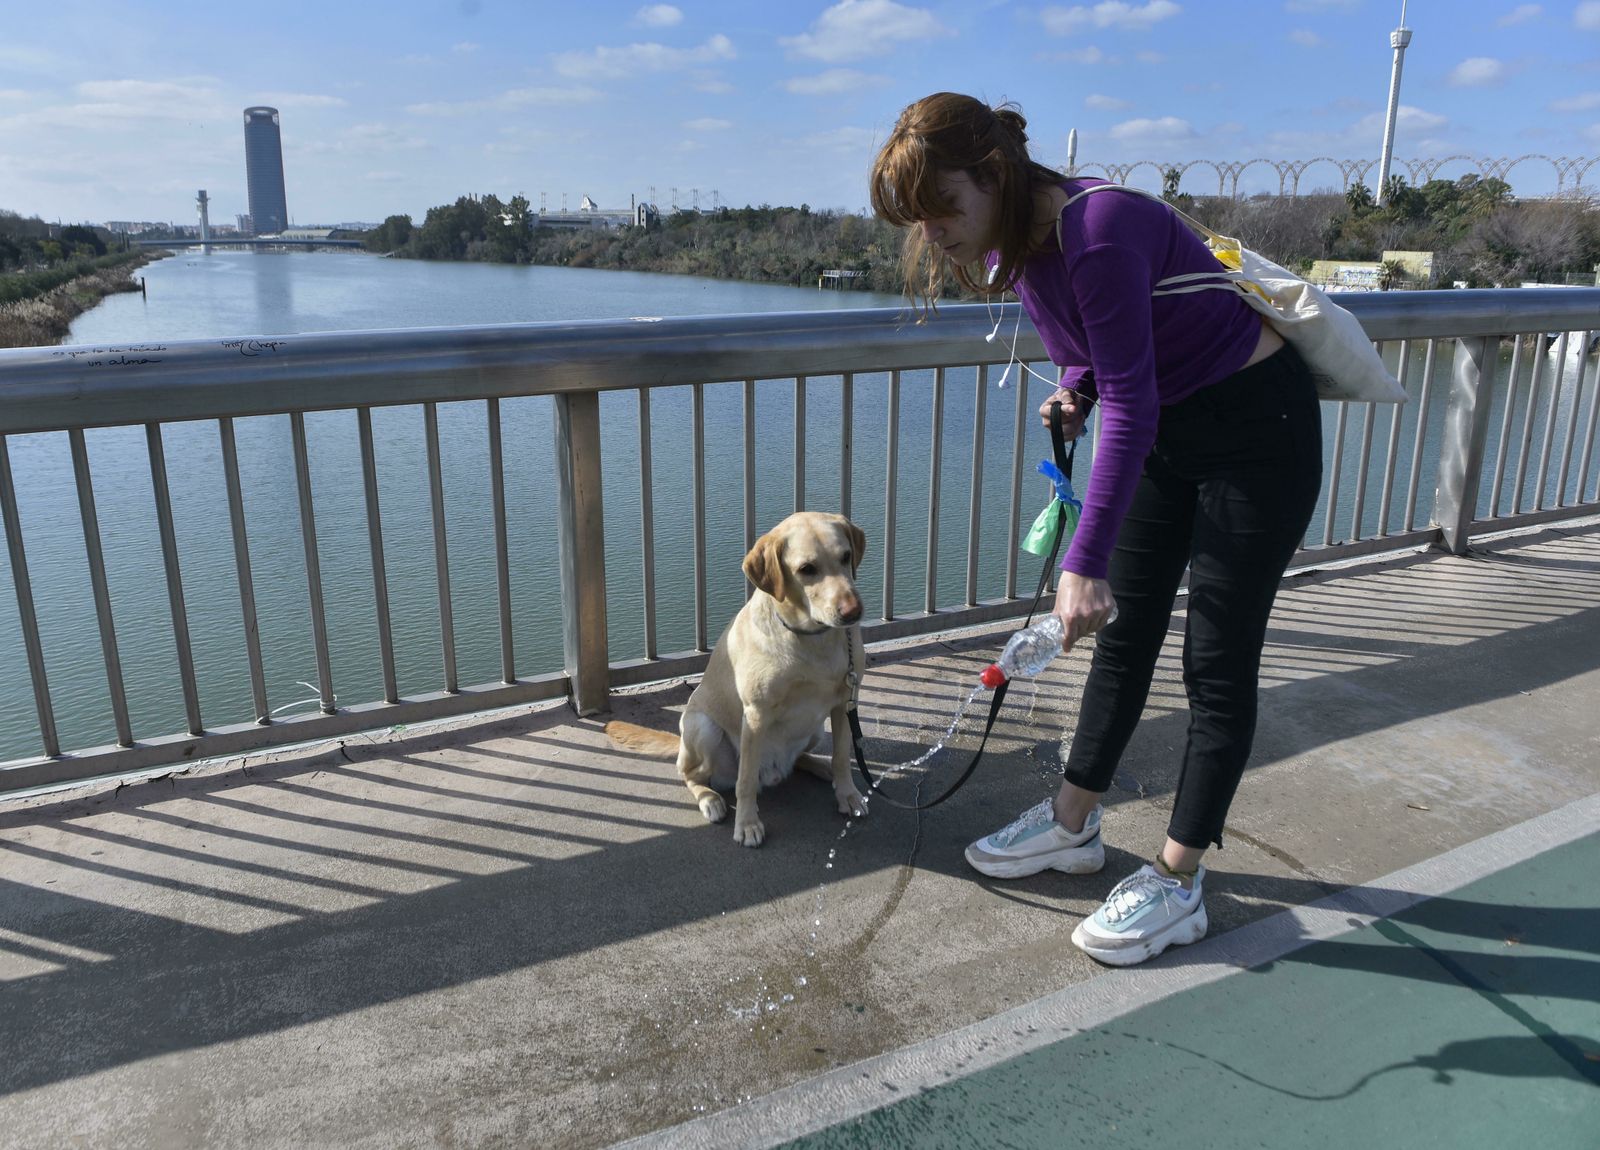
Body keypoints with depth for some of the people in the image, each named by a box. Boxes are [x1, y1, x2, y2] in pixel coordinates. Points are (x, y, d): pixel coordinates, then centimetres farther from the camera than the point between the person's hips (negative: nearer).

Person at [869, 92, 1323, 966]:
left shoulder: (1099, 233, -30)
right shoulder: (1010, 243, -3)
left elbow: (1128, 404, -33)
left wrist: (1086, 560, -36)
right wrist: (1073, 393, -6)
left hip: (1257, 429, -8)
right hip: (1166, 428, 9)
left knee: (1218, 662, -1)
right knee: (1122, 634, 13)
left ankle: (1177, 884, 10)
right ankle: (1074, 825, 26)